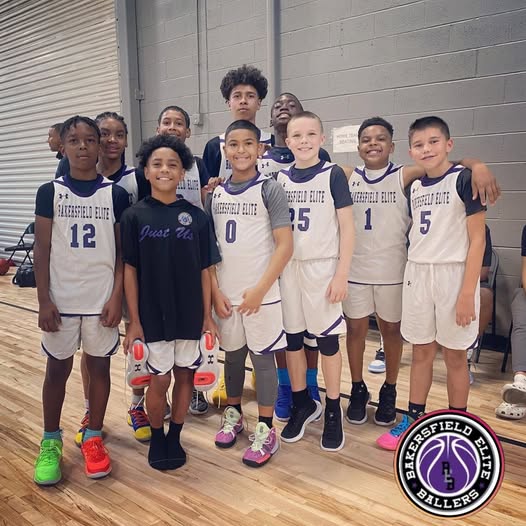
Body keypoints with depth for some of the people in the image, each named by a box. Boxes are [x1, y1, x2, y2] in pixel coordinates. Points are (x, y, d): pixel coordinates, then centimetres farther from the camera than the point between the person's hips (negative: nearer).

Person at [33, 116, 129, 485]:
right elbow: (42, 250, -1)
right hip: (61, 299, 0)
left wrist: (117, 296, -6)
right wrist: (44, 300, -5)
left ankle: (93, 437, 26)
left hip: (103, 299, 0)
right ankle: (51, 442, 27)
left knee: (99, 366, 10)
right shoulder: (50, 192, 0)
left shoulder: (116, 194, 0)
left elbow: (122, 252, 1)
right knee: (58, 369, 11)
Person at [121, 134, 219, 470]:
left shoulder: (197, 217, -1)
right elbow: (130, 271, -2)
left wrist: (208, 316, 2)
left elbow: (205, 270, 2)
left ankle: (175, 436, 32)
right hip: (153, 315, -1)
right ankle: (156, 437, 32)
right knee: (160, 379, 8)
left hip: (190, 314, 2)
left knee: (185, 375, 12)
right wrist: (134, 320, -4)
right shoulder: (135, 216, -4)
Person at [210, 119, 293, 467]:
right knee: (233, 354, 17)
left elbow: (285, 246, -11)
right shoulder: (215, 193, 6)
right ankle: (233, 413, 36)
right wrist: (215, 290, -1)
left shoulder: (270, 189, -7)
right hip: (225, 294, 4)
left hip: (260, 294, -4)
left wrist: (259, 290, -15)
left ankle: (266, 430, 18)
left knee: (263, 357, 4)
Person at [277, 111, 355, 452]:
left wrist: (342, 274, -11)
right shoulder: (280, 178, 7)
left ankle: (333, 411, 20)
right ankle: (303, 403, 29)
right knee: (292, 337, 10)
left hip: (322, 267, -4)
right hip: (288, 267, 4)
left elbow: (347, 227, -5)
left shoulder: (333, 174, -3)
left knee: (327, 338, 4)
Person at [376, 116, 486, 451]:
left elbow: (477, 239, -11)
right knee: (421, 351, 13)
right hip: (417, 273, 5)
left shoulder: (464, 179, -8)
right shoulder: (414, 186, 9)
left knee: (454, 355, 6)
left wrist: (468, 291, -16)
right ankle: (414, 419, 25)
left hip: (454, 273, -5)